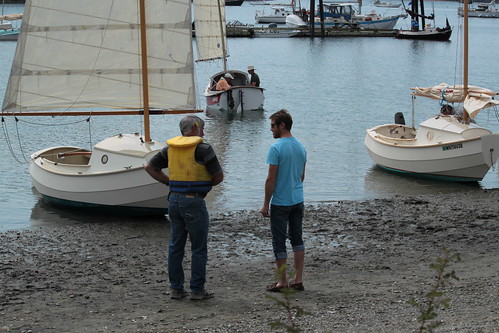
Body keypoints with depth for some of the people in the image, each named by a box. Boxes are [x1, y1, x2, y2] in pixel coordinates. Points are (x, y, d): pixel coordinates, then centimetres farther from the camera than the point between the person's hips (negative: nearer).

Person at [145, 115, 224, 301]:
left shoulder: (170, 148, 7)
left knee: (175, 246, 12)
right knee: (199, 248, 3)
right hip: (194, 201, -6)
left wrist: (169, 182, 12)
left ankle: (176, 288, 16)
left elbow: (150, 167, 14)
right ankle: (197, 290, 5)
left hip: (174, 200, 6)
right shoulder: (202, 149, -11)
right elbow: (219, 177, -7)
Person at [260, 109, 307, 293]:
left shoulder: (276, 148, -16)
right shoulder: (301, 147, 6)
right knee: (297, 238, 13)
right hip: (298, 201, 7)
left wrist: (265, 204, -9)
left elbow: (271, 179, -16)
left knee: (279, 241, 2)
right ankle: (298, 279, 14)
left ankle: (283, 281, 7)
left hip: (280, 202, -7)